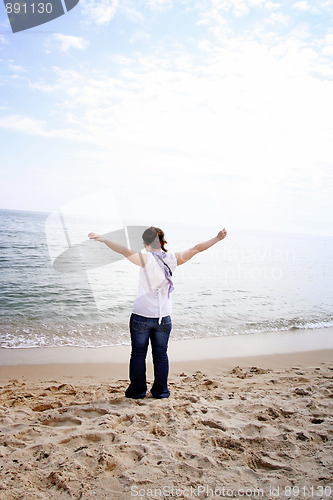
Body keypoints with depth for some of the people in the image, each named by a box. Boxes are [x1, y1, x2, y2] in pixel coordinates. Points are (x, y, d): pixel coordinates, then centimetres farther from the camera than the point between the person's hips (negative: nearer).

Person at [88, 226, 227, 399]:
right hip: (163, 317, 3)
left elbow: (126, 251, -27)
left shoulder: (147, 259, -13)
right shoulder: (173, 258, -1)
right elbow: (196, 249, 5)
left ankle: (137, 390, 19)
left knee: (138, 354, 11)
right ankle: (160, 391, 23)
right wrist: (217, 238, 14)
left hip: (141, 316, -3)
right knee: (161, 354, 15)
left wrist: (103, 239, -28)